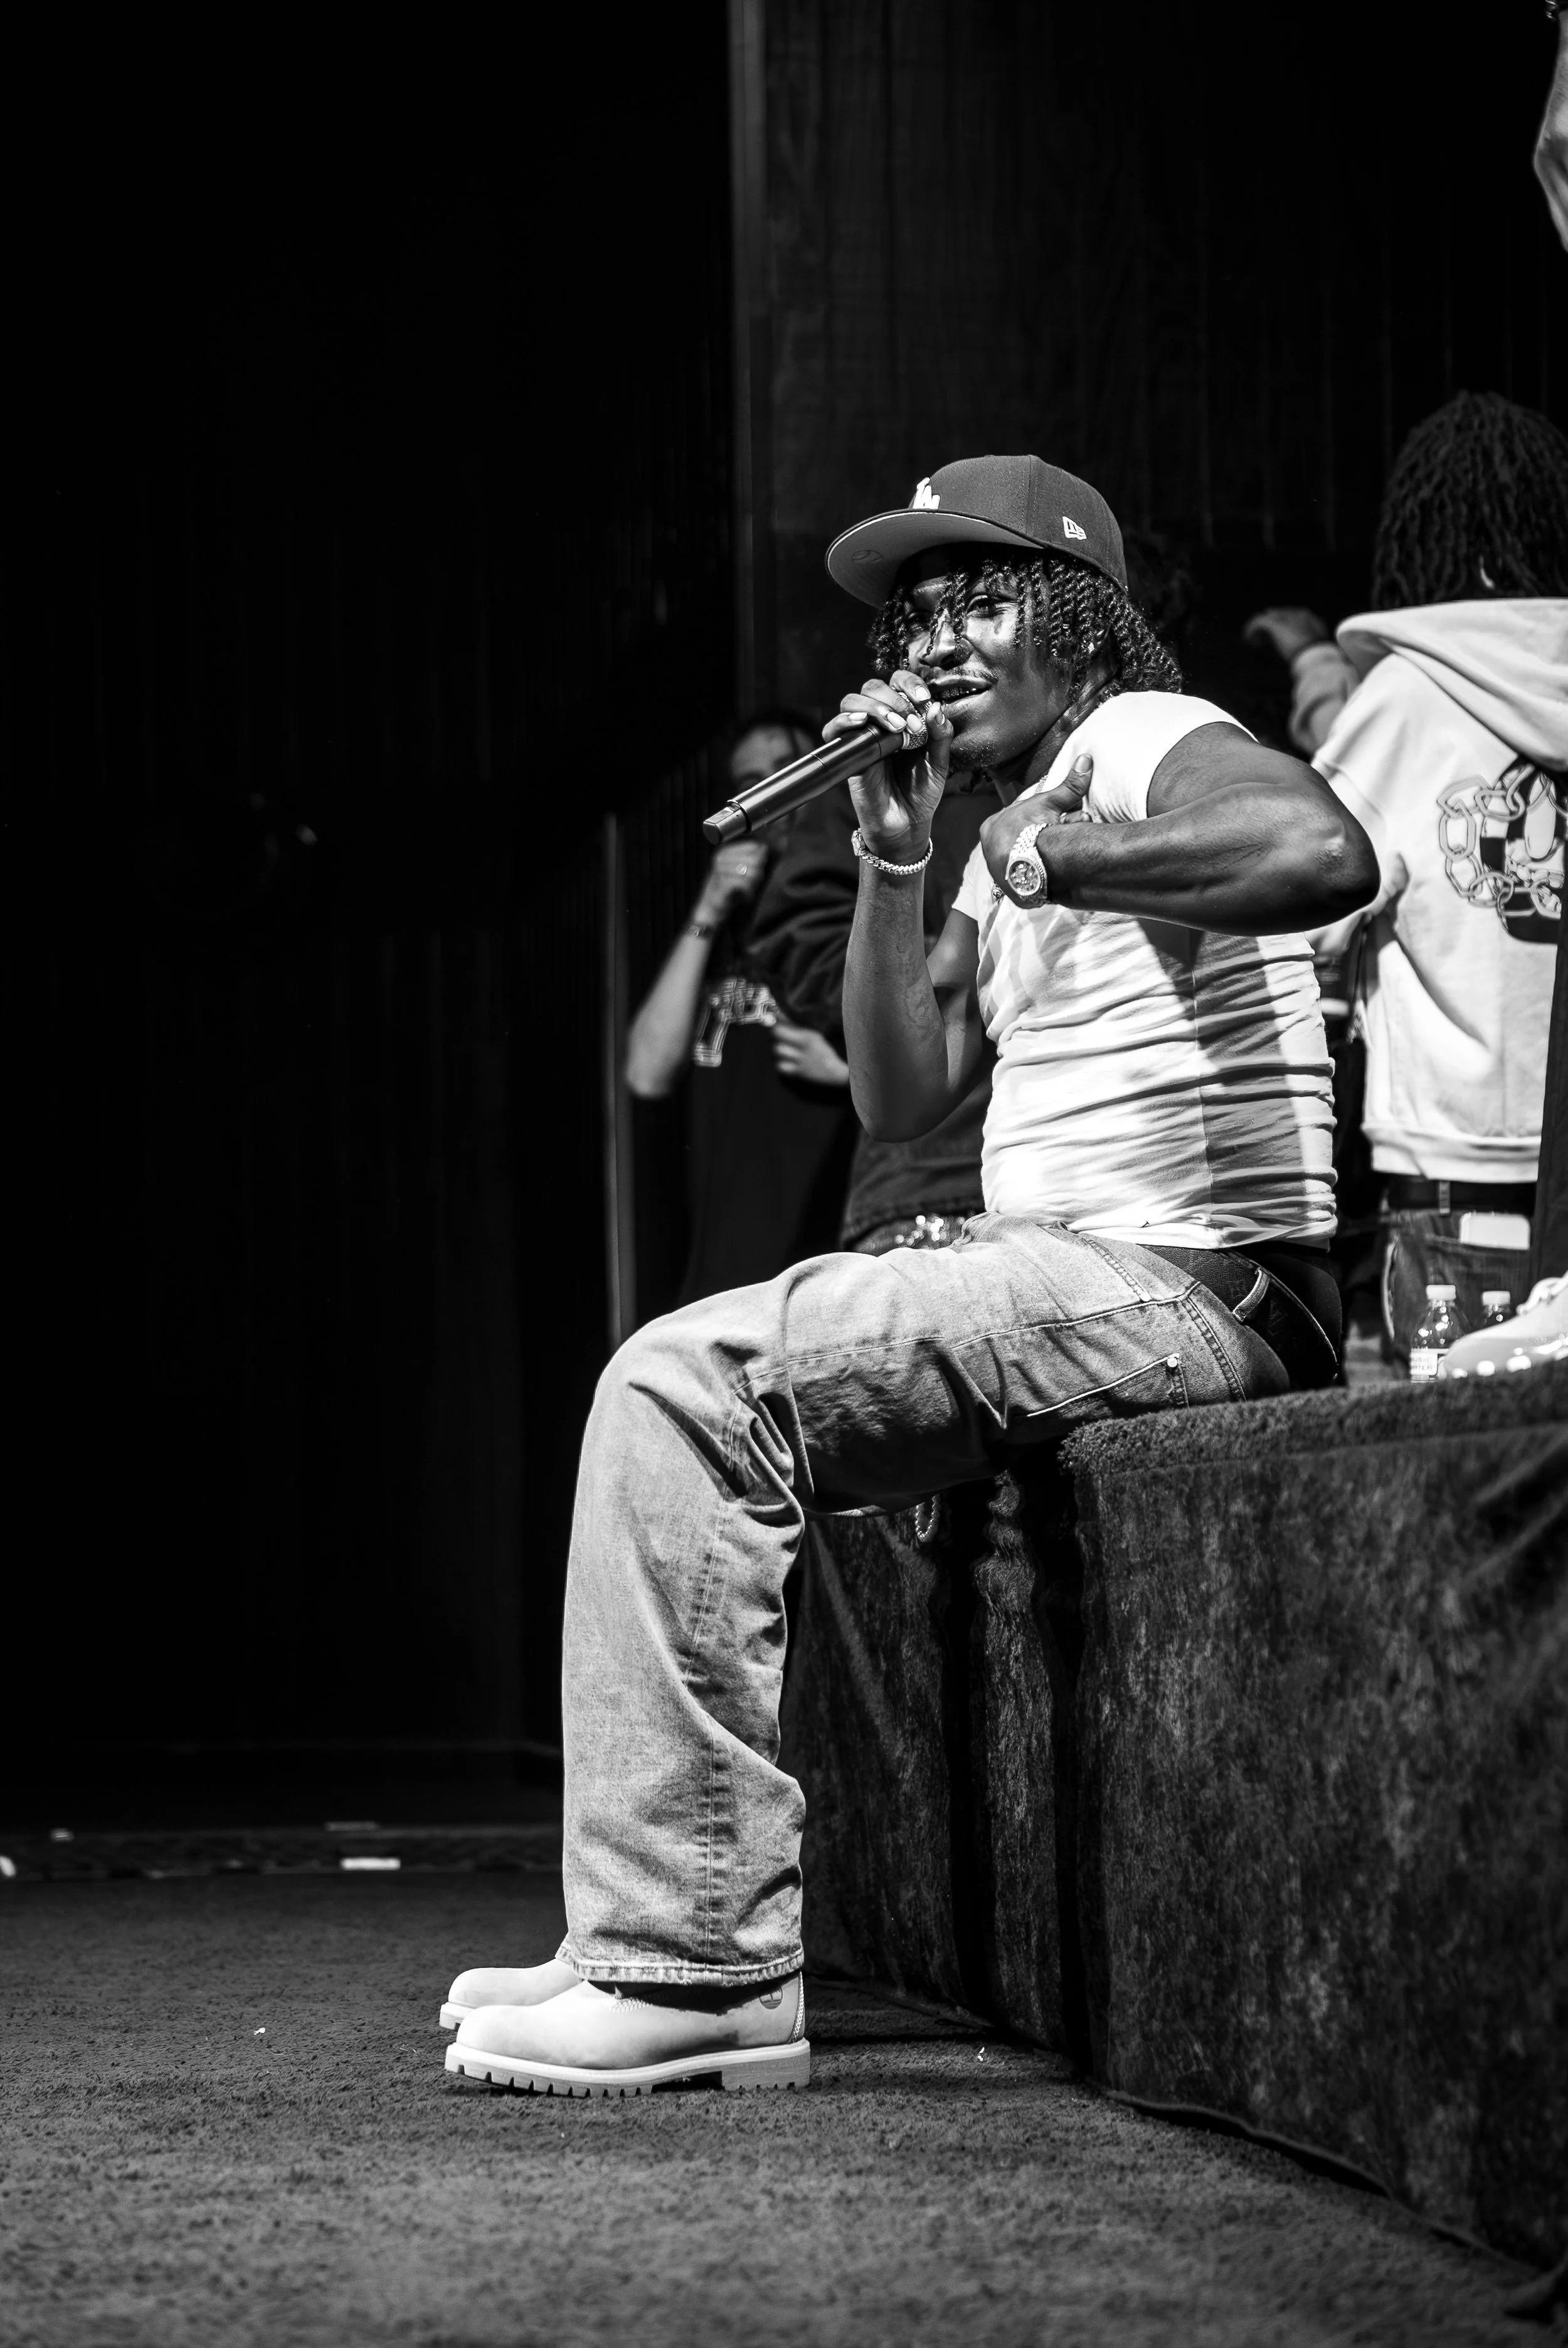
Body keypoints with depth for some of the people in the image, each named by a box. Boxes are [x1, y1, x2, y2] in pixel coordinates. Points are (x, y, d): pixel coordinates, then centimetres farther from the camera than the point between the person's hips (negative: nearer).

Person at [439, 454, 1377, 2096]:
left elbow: (1324, 852, -31)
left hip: (1185, 1285, -11)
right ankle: (666, 1945, 10)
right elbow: (901, 1097, 17)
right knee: (677, 1390, 15)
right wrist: (894, 854, 7)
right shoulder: (1009, 824, 23)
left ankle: (708, 1969, -19)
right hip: (1077, 1280, 11)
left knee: (687, 1390, -18)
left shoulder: (1143, 743, -7)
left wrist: (1054, 854, -20)